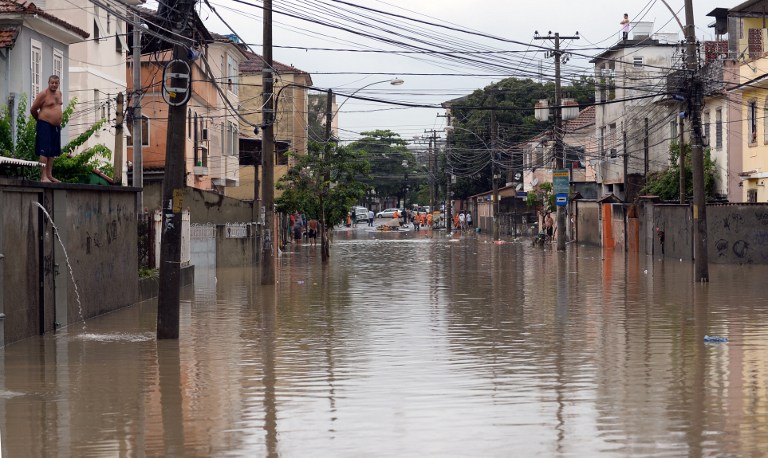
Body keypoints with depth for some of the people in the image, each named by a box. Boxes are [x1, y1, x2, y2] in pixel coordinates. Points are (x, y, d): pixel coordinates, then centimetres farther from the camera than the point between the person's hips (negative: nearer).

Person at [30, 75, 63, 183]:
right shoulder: (43, 94, -9)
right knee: (44, 152, -11)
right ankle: (43, 177, -14)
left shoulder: (59, 93, 14)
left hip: (56, 126, 8)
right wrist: (40, 119, 9)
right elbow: (33, 110, -5)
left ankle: (49, 175, 16)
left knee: (52, 152, 10)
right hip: (45, 125, -8)